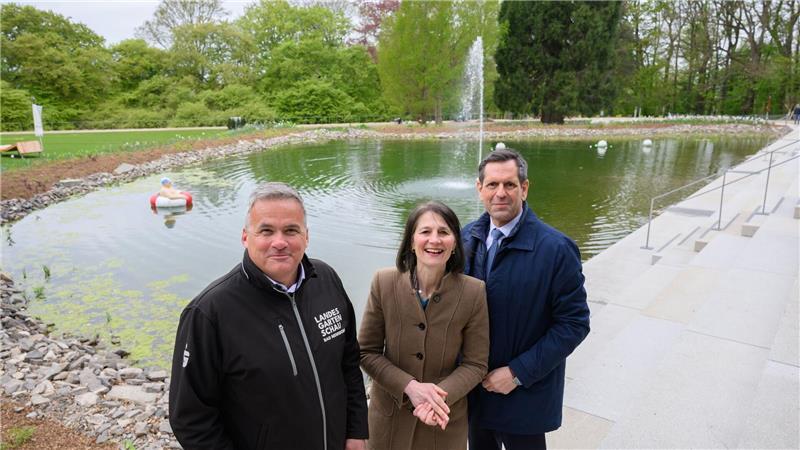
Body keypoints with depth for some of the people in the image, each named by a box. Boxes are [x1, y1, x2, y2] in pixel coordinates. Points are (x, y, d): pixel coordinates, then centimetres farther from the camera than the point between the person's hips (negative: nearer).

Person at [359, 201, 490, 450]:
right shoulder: (384, 282, -14)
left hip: (445, 419, 0)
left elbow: (475, 364, -7)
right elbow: (367, 352, -7)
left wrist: (440, 395, -22)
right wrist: (410, 387, -19)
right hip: (389, 415, 1)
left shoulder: (474, 292, -15)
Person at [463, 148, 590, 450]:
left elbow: (574, 323, -15)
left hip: (525, 395, -4)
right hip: (473, 389, 5)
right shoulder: (468, 237, -3)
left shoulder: (556, 249, -18)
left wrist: (518, 373, -18)